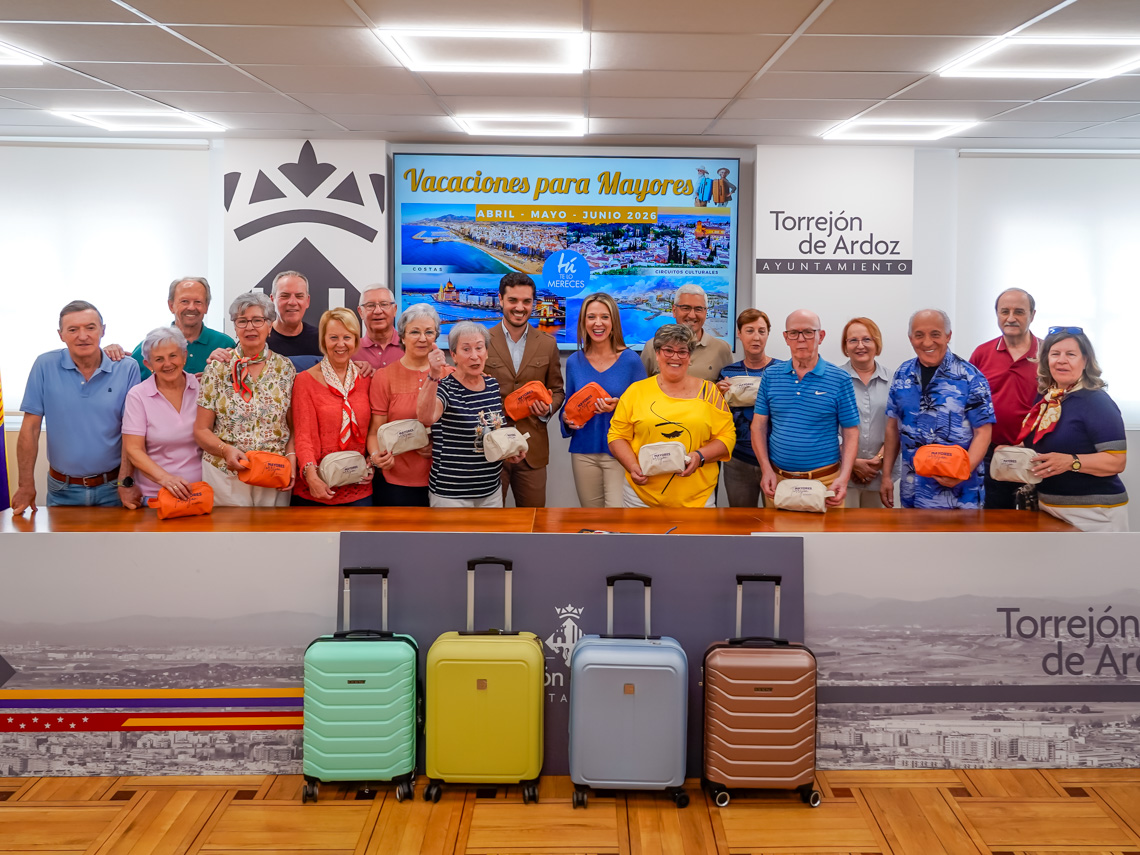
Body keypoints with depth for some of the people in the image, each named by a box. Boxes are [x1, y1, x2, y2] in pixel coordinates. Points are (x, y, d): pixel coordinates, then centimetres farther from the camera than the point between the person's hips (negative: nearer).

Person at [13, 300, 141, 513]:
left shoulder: (127, 368, -6)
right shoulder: (45, 365, -5)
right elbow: (30, 428, -4)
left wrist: (126, 482, -11)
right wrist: (26, 486, -6)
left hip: (112, 488, 0)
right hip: (62, 489, 1)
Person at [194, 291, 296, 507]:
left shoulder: (285, 367, 5)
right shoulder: (218, 368, 1)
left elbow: (294, 426, 7)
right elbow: (201, 430, 0)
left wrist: (291, 457, -9)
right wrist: (226, 450, -17)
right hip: (225, 473, -1)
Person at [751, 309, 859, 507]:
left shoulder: (839, 379, -1)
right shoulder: (771, 376, 6)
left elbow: (850, 433, -1)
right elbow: (759, 426, 7)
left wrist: (844, 477, -12)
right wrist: (766, 469, -5)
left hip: (825, 482, -2)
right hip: (777, 480, 2)